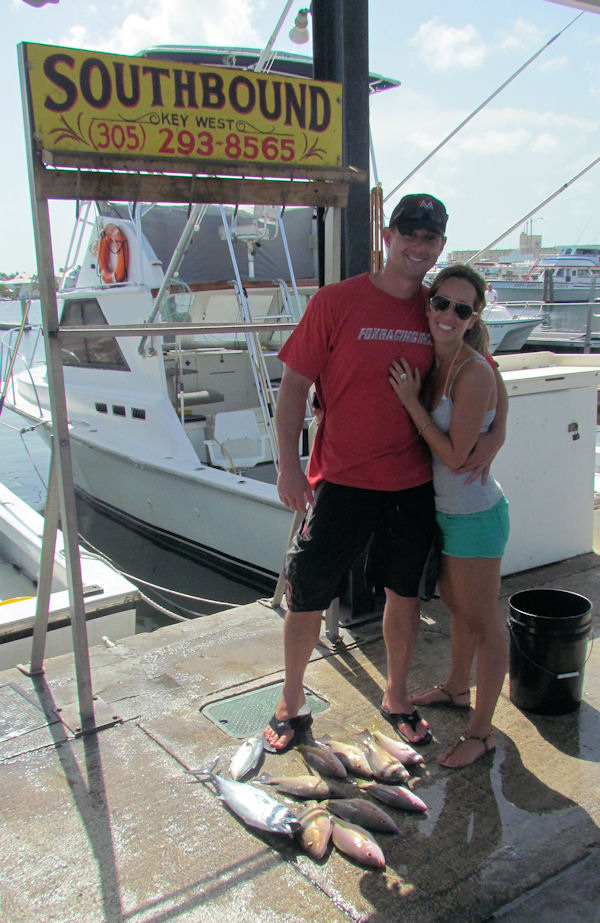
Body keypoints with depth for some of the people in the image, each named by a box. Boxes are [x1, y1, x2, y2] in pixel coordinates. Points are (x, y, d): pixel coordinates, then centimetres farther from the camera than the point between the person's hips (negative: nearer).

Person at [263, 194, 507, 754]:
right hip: (341, 481, -3)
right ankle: (291, 705, 28)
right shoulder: (336, 302, -7)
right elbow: (294, 385, -7)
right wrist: (289, 467, -14)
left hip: (413, 483, 4)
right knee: (306, 597, 5)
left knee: (405, 595, 15)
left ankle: (396, 699, 38)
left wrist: (495, 433, -1)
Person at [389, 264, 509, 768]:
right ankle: (456, 688, 47)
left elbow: (455, 456, -22)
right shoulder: (433, 363, 4)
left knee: (481, 620, 5)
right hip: (444, 509, 9)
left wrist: (411, 401, -19)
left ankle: (482, 730, 20)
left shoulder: (474, 372, -21)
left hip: (475, 513, -9)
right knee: (457, 605, 25)